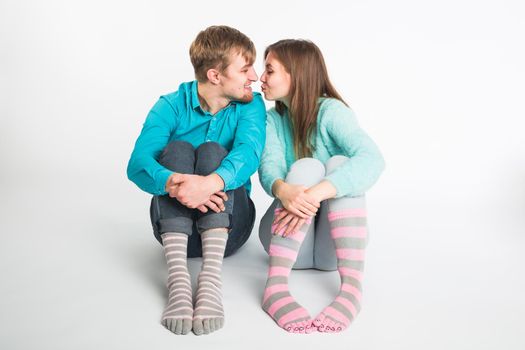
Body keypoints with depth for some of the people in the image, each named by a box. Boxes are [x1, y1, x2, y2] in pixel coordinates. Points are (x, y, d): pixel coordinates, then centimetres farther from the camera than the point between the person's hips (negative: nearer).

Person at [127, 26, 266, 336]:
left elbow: (249, 153, -26)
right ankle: (178, 278, -37)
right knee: (177, 150, -23)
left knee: (212, 151, -23)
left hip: (228, 225, 0)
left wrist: (211, 183, -47)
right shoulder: (171, 106, -6)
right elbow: (138, 165, -22)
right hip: (175, 226, 0)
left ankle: (211, 278, -36)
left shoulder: (251, 105, -4)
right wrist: (172, 183, -45)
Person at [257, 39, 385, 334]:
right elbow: (269, 166, -14)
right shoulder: (273, 118, 5)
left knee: (338, 163, -25)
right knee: (306, 167, -24)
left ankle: (352, 286, -35)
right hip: (288, 236, 2)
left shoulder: (331, 111, -8)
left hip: (336, 241, -1)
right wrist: (282, 189, -39)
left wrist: (315, 194, -41)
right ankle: (276, 284, -36)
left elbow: (372, 160, -27)